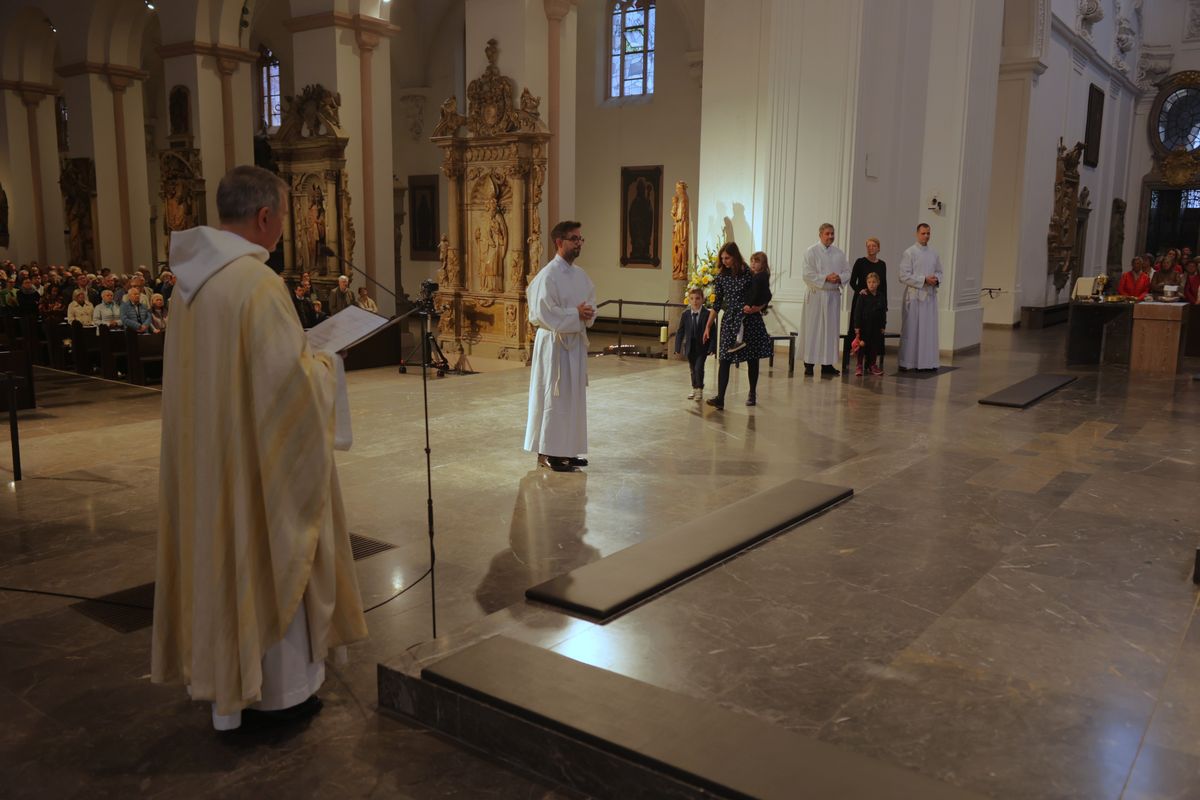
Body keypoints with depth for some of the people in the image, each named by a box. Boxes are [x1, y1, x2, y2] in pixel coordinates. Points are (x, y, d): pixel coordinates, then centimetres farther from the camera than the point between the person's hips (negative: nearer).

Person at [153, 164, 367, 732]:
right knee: (272, 561, 7)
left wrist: (302, 358, 15)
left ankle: (226, 679, 32)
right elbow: (292, 378, -23)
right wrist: (323, 365, -2)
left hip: (203, 451, 8)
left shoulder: (191, 279, 6)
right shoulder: (257, 282, -21)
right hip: (258, 455, -8)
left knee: (221, 555, 17)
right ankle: (279, 691, 22)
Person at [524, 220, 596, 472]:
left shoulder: (580, 274, 10)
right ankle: (547, 453, 8)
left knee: (574, 396, 12)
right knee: (554, 397, -2)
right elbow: (544, 313, -21)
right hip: (554, 342, -8)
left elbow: (591, 303, 16)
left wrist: (588, 313, -6)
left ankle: (567, 450, 22)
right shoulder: (547, 275, -14)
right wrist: (576, 314, -17)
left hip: (576, 341, 8)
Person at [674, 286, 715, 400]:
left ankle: (700, 390, 3)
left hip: (702, 346, -4)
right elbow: (680, 332, 1)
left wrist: (712, 347, -17)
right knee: (692, 369, 14)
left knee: (699, 368, -12)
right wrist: (678, 347, -4)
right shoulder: (685, 314, -3)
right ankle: (694, 389, 31)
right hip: (690, 346, 4)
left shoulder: (707, 314, -12)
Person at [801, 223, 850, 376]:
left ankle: (827, 363, 10)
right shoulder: (811, 252, -1)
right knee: (813, 328, -2)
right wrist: (826, 278, -18)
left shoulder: (839, 253, 12)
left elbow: (847, 272, 11)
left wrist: (839, 278, -10)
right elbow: (808, 275, -10)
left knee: (831, 329, 5)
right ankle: (809, 363, 2)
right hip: (816, 295, -4)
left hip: (833, 295, 4)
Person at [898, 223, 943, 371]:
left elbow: (939, 272, 17)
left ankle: (928, 361, 12)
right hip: (914, 295, -5)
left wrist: (936, 279, -6)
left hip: (930, 296, 5)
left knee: (929, 329, 6)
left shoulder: (934, 253, 11)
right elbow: (904, 276, -11)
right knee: (912, 329, -1)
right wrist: (924, 280, -17)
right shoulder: (909, 253, -5)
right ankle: (909, 361, 5)